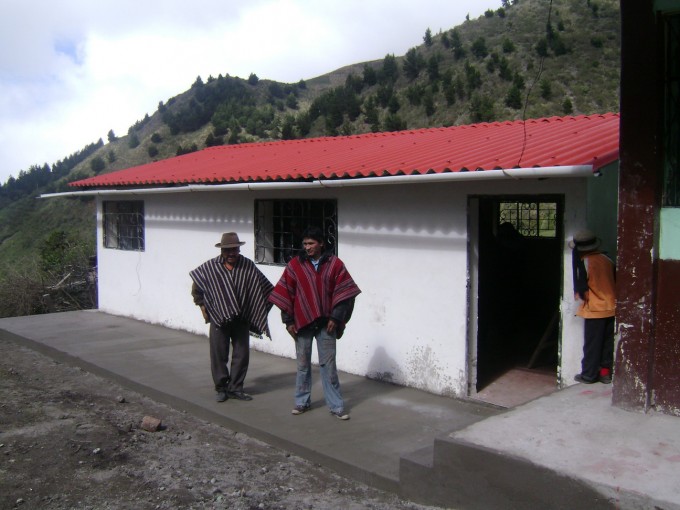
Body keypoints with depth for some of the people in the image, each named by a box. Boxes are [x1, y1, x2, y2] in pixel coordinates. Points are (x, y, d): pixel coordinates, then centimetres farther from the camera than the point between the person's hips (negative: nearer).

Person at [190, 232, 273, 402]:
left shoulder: (248, 266, -4)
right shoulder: (210, 267, -7)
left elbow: (266, 288, 5)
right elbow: (196, 287, 6)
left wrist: (259, 309, 3)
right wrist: (202, 305, 4)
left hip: (242, 319, 2)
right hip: (218, 318, -1)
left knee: (241, 354, 6)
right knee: (219, 355, 4)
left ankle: (235, 388, 20)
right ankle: (221, 388, 19)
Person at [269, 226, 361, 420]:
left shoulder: (335, 264, 0)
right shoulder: (295, 264, 1)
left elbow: (343, 292, -1)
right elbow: (285, 293, 2)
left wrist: (335, 317, -6)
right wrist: (288, 320, 0)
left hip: (326, 322, -1)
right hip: (302, 322, 1)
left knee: (328, 364, 3)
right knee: (303, 364, 10)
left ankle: (336, 406, 10)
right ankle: (302, 402, 24)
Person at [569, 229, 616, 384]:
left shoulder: (584, 262, -15)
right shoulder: (606, 260, 4)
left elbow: (581, 287, -16)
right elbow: (615, 282, 11)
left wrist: (581, 295, 2)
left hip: (595, 309, -6)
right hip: (611, 307, 6)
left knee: (592, 344, 3)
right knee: (607, 342, 13)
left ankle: (588, 375, 10)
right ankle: (605, 372, 19)